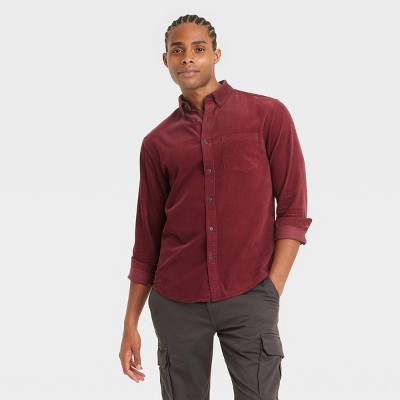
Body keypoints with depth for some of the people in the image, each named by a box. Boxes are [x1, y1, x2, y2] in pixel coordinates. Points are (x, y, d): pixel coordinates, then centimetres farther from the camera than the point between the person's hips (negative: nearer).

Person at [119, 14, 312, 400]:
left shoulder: (268, 115, 2)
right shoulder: (157, 143, 8)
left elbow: (292, 210, 0)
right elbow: (148, 237, 12)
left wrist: (271, 292, -9)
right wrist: (130, 324, 9)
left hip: (249, 299, -2)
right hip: (175, 303, 2)